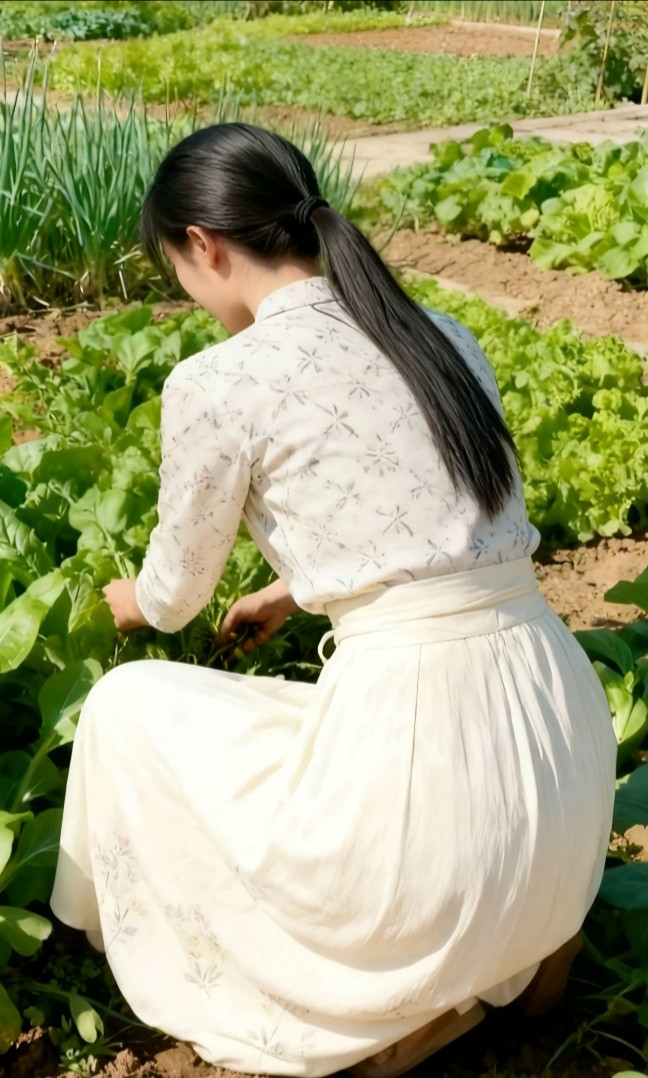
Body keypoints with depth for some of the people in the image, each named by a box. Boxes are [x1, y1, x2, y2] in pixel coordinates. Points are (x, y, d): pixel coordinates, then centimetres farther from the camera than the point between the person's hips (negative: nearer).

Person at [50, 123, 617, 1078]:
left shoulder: (218, 382, -8)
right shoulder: (443, 334, 11)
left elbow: (175, 596, 9)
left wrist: (129, 602, 34)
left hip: (421, 773, -7)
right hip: (574, 780, 8)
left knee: (126, 706, 16)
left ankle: (406, 998, 13)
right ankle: (518, 938, 21)